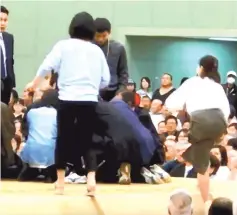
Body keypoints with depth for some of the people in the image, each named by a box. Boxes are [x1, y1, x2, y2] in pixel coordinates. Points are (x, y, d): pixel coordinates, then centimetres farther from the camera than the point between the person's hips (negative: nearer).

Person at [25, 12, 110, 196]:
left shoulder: (64, 45, 3)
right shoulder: (97, 50, 11)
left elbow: (47, 67, -3)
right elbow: (105, 80, 9)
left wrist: (34, 83, 14)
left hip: (68, 99, -2)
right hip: (90, 101, 2)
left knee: (64, 140, 10)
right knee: (87, 141, 10)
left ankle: (60, 182, 14)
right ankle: (91, 177, -9)